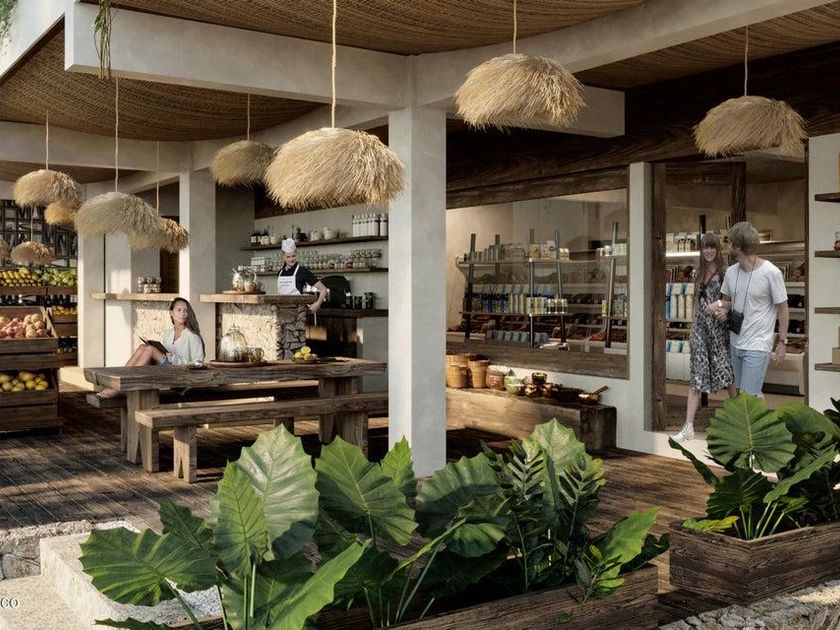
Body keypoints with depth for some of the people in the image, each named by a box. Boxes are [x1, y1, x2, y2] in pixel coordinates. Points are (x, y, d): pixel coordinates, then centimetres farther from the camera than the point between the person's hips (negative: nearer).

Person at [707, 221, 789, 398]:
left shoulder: (771, 273, -13)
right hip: (735, 343, 7)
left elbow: (783, 308, -7)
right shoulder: (731, 272, 5)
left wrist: (783, 341, -8)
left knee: (749, 397, -10)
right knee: (740, 391, 17)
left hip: (757, 347, -7)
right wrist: (722, 307, -5)